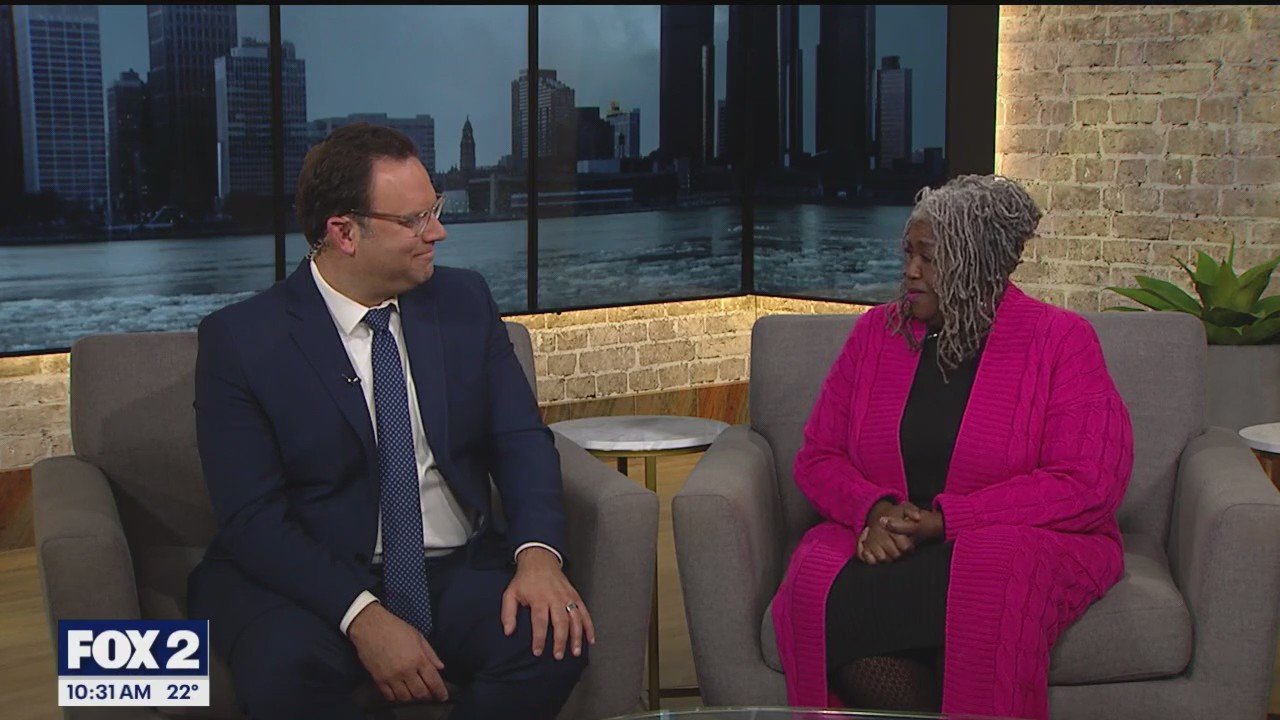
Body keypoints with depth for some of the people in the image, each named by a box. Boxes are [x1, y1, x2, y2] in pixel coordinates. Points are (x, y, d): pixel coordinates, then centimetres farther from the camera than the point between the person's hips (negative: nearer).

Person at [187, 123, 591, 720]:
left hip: (457, 573, 4)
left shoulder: (464, 302, 5)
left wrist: (538, 554, -18)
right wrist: (363, 616, -26)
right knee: (286, 665, -36)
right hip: (310, 580, -3)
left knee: (553, 638, -26)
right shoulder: (241, 338, -7)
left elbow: (520, 439, 3)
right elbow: (253, 517, -12)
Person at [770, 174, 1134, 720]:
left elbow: (1086, 485, -11)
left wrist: (942, 519, -17)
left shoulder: (1060, 341, -1)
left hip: (1023, 543, -3)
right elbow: (818, 457, 12)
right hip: (883, 546, 3)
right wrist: (875, 509, -12)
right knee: (820, 591, -31)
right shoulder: (876, 332, 11)